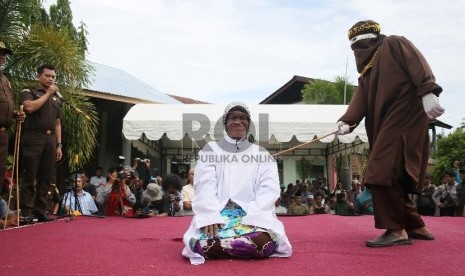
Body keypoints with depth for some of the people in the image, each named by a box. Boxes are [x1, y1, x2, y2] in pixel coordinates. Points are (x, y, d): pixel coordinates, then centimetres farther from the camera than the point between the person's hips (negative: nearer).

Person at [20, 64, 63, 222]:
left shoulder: (56, 99, 22)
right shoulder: (29, 92, 7)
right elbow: (30, 107, -15)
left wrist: (59, 145, 12)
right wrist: (48, 93, -5)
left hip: (50, 139, 5)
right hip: (34, 137, -5)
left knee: (46, 178, 3)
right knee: (29, 176, -5)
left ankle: (40, 210, 9)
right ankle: (26, 211, -2)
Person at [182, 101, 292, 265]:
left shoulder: (261, 154, 11)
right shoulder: (210, 150, 10)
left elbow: (269, 190, -2)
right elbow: (204, 186, -3)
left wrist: (252, 217, -19)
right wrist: (210, 217, -20)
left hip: (252, 215, 1)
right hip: (217, 214, 0)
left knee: (263, 243, -31)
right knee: (204, 243, -31)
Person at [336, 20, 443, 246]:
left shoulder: (393, 43, 8)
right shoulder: (366, 71, 26)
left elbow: (418, 64, -9)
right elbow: (360, 99, 9)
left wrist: (428, 93, -26)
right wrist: (347, 121, -9)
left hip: (405, 117, -9)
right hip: (384, 126, 9)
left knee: (382, 173, -17)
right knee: (392, 178, 8)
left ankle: (395, 230, -10)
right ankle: (415, 227, 20)